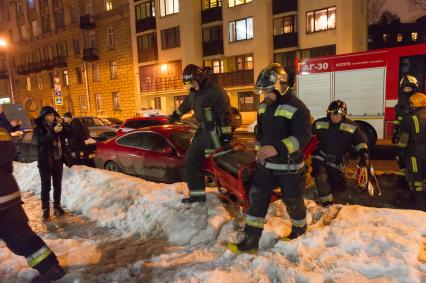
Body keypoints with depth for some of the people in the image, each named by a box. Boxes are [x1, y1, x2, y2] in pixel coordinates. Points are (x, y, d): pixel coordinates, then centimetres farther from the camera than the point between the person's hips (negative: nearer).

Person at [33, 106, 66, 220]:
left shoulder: (56, 125, 9)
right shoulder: (38, 128, -3)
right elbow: (41, 141, -20)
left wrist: (62, 125, -12)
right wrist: (53, 132, -32)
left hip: (58, 160, 4)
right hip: (45, 161, -4)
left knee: (57, 185, 11)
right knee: (46, 186, -1)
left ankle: (57, 206, 23)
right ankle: (45, 209, 7)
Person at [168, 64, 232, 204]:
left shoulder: (215, 91, -13)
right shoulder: (194, 93, 14)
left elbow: (225, 113, -17)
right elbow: (186, 104, 35)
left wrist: (226, 133, -22)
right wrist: (176, 114, 47)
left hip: (215, 132, -9)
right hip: (203, 130, 9)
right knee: (191, 158, 8)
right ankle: (197, 193, 15)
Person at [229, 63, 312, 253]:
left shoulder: (296, 108, -18)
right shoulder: (264, 107, 7)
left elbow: (303, 136, -26)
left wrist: (277, 148, -37)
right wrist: (259, 152, 21)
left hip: (289, 166, -6)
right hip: (265, 164, 6)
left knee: (292, 200, 12)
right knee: (257, 198, 2)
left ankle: (299, 229, 41)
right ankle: (251, 240, 11)